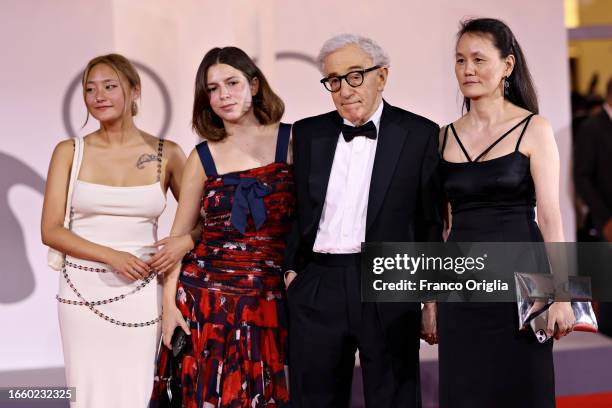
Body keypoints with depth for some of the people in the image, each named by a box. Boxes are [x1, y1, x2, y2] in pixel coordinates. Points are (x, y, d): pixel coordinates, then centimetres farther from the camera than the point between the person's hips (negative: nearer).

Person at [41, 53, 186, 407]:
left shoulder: (167, 154, 1)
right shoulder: (70, 152, 2)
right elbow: (51, 230, -1)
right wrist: (111, 256, -13)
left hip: (142, 293, 0)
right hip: (84, 290, 1)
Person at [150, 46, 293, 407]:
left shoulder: (291, 141, 2)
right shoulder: (203, 157, 5)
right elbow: (179, 236, 9)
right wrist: (170, 303, 0)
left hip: (270, 299, -1)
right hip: (206, 298, 1)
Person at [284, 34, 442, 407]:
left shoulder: (421, 135, 0)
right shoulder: (307, 134, 10)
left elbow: (433, 222, 0)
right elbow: (294, 210, 15)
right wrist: (290, 269, 5)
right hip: (317, 289, 3)